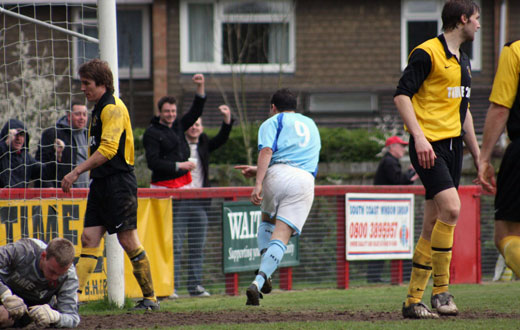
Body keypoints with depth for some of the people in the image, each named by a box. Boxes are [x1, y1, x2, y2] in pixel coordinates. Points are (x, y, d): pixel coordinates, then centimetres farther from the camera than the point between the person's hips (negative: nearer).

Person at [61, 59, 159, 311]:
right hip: (101, 183, 9)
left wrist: (76, 172, -23)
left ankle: (150, 298, 4)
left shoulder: (113, 108, -12)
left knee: (128, 240, -5)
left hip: (119, 183, -9)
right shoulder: (99, 109, 18)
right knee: (89, 238, 1)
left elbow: (108, 149, -22)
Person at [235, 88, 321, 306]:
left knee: (267, 220, 25)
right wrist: (258, 170, 39)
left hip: (278, 174, -2)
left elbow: (267, 151, -5)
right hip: (305, 181, 2)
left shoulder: (273, 122, 15)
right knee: (281, 236, -6)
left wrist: (258, 183, -14)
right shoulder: (311, 125, 33)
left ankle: (265, 268, 4)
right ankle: (259, 281, -26)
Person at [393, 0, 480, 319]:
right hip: (429, 145, -8)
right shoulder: (427, 53, -7)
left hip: (453, 145, 8)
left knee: (433, 227, 6)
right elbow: (402, 95, -13)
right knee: (451, 208, -23)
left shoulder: (463, 61, 20)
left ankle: (414, 301, 9)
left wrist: (477, 154, 25)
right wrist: (419, 136, -22)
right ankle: (441, 291, -17)